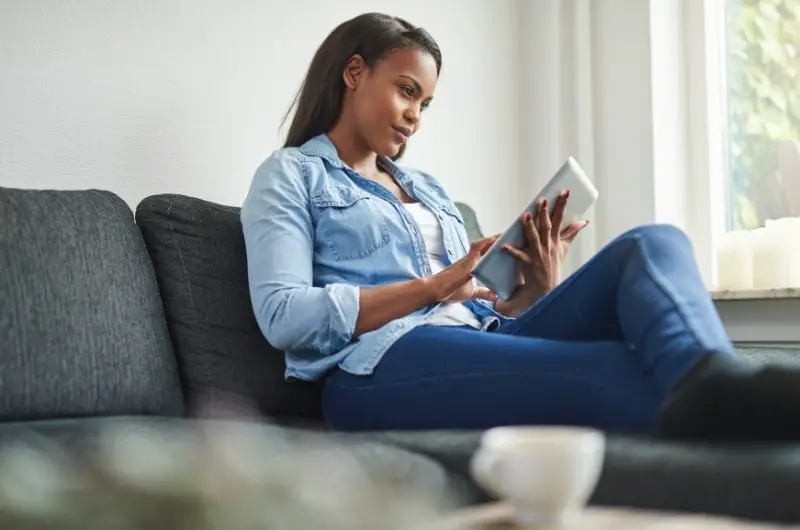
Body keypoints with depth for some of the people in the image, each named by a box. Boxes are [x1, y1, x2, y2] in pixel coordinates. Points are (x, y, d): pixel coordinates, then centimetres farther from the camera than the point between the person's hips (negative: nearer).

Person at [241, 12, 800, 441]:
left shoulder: (428, 188, 33)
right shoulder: (290, 175, 13)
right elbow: (283, 316, -5)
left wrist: (538, 290, 3)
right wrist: (432, 288, -7)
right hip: (382, 363, -6)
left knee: (652, 245, -20)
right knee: (614, 370, -33)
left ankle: (716, 388, -54)